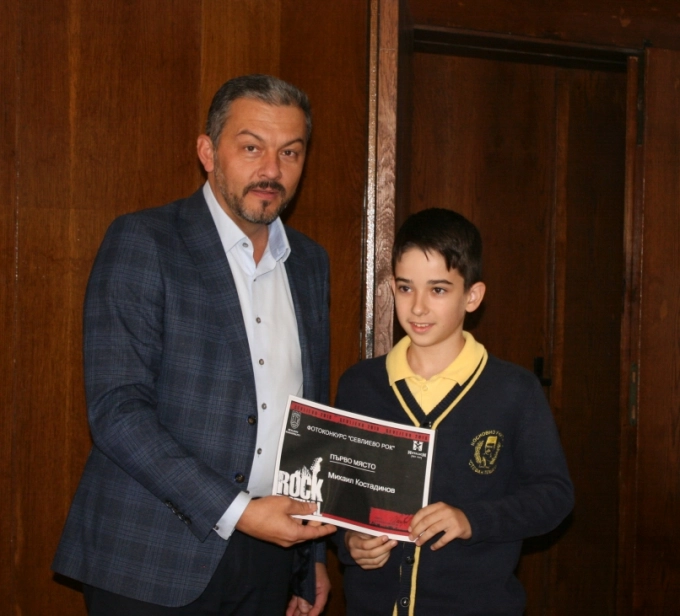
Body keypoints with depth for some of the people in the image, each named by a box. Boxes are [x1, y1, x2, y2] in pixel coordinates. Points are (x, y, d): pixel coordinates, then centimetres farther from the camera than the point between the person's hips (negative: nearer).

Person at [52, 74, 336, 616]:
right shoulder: (141, 242, -8)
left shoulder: (309, 261, 10)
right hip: (154, 563, -5)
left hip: (267, 560, 5)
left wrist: (312, 556, 14)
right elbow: (116, 409, -16)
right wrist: (236, 511, -20)